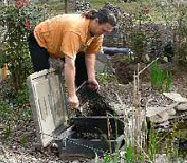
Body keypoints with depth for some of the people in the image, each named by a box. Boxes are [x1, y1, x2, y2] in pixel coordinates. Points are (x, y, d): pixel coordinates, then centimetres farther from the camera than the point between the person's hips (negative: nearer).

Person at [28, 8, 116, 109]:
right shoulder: (76, 30, -44)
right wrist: (71, 95, -47)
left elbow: (90, 54, -8)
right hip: (40, 40, -7)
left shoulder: (98, 30, -19)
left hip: (59, 41, 7)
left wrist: (91, 77, -19)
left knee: (85, 67, -2)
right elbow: (69, 64, -47)